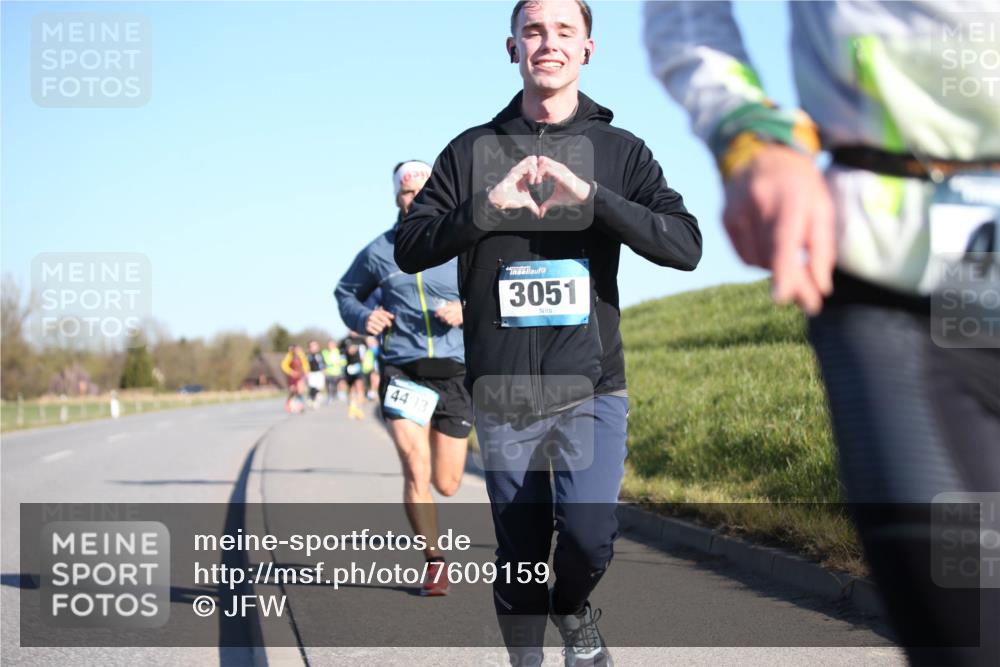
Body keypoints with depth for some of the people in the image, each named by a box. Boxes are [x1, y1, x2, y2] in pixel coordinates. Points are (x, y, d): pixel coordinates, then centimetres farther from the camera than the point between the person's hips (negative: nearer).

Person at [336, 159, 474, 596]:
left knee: (446, 485, 8)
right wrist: (362, 319, -3)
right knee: (416, 470, -18)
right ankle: (434, 561, -1)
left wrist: (467, 312, -15)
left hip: (455, 373, 1)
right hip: (402, 371, -1)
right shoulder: (378, 253, 3)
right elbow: (346, 293, 18)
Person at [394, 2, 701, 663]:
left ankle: (575, 607, 15)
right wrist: (486, 208, -14)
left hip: (591, 387, -1)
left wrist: (590, 197, -18)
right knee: (520, 560, 6)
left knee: (589, 532, -18)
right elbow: (409, 248, 2)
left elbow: (686, 245, -6)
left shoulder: (619, 150, 5)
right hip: (503, 393, 1)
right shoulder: (474, 150, 7)